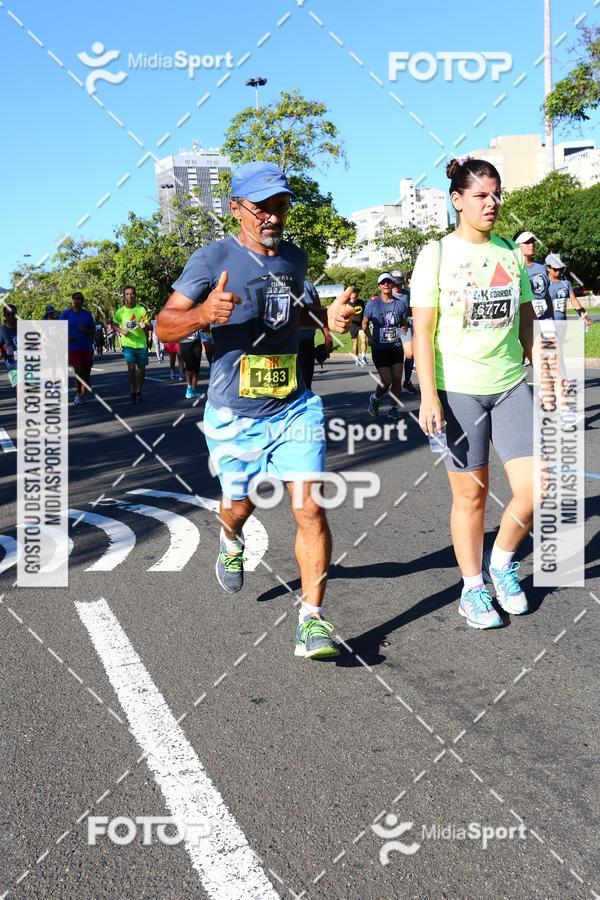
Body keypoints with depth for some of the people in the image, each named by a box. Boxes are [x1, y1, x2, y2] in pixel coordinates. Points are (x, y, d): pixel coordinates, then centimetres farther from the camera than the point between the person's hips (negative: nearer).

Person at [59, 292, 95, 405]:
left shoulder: (87, 314, 8)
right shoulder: (65, 314, 2)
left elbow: (94, 331, 9)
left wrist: (85, 330, -11)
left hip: (87, 348, 3)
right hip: (72, 348, -3)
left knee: (87, 373, 4)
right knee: (79, 371, -18)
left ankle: (83, 396, 19)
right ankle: (78, 394, 4)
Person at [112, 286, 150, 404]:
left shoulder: (141, 309, -3)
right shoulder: (120, 311, -1)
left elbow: (149, 326, 1)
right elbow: (114, 324, 13)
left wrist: (144, 325, -22)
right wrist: (121, 330, -6)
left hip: (141, 343, 1)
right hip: (128, 343, -1)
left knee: (141, 368, 9)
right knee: (131, 367, -14)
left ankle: (139, 391, 27)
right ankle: (132, 391, -3)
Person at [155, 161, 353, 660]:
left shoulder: (295, 257, 6)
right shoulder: (214, 258, -11)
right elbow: (164, 325, -12)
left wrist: (326, 317, 3)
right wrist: (204, 314, -33)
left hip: (295, 408, 3)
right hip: (235, 415, -2)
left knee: (310, 509, -9)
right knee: (240, 505, 17)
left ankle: (313, 621, 0)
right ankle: (232, 543, 55)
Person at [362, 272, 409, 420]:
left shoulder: (400, 303, 2)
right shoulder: (372, 304, -5)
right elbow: (365, 323, 7)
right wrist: (368, 338, -5)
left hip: (396, 347, 3)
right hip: (379, 348, -3)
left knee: (397, 379, 0)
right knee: (386, 381, -8)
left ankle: (393, 408, 15)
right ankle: (375, 398, 23)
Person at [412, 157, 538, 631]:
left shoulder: (511, 253, 9)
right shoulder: (436, 254, -3)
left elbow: (527, 320, 16)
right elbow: (423, 330, -7)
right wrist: (428, 396, -14)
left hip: (511, 386, 4)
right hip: (458, 389, -4)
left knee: (535, 490, -5)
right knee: (471, 493, 4)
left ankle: (501, 560, 23)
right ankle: (473, 587, 22)